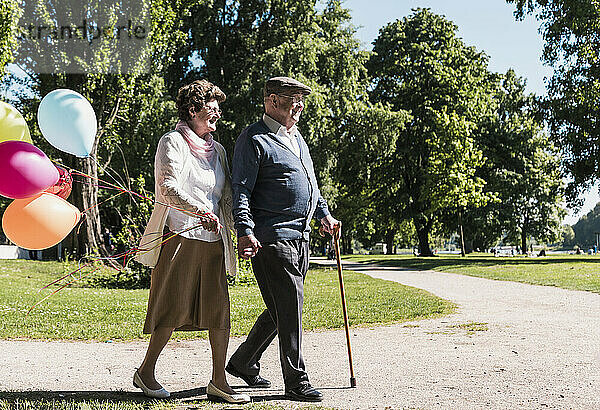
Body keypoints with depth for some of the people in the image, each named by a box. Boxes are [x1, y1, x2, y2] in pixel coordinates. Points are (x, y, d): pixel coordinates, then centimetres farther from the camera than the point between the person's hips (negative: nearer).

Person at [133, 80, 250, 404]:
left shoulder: (217, 150, 20)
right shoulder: (172, 142, -1)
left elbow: (226, 197, 18)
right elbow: (169, 188, -16)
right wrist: (200, 211, -30)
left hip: (212, 241, 6)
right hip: (180, 236, -6)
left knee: (219, 309, 1)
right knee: (174, 309, -3)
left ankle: (218, 382, 7)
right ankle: (146, 372, 15)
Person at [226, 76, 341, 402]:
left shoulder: (296, 137, 21)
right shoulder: (254, 139, -8)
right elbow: (240, 190, -13)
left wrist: (323, 213, 24)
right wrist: (245, 231, -24)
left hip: (299, 237, 9)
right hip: (272, 238, -9)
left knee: (283, 308, 14)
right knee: (289, 307, -6)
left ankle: (243, 363, 29)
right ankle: (295, 382, 5)